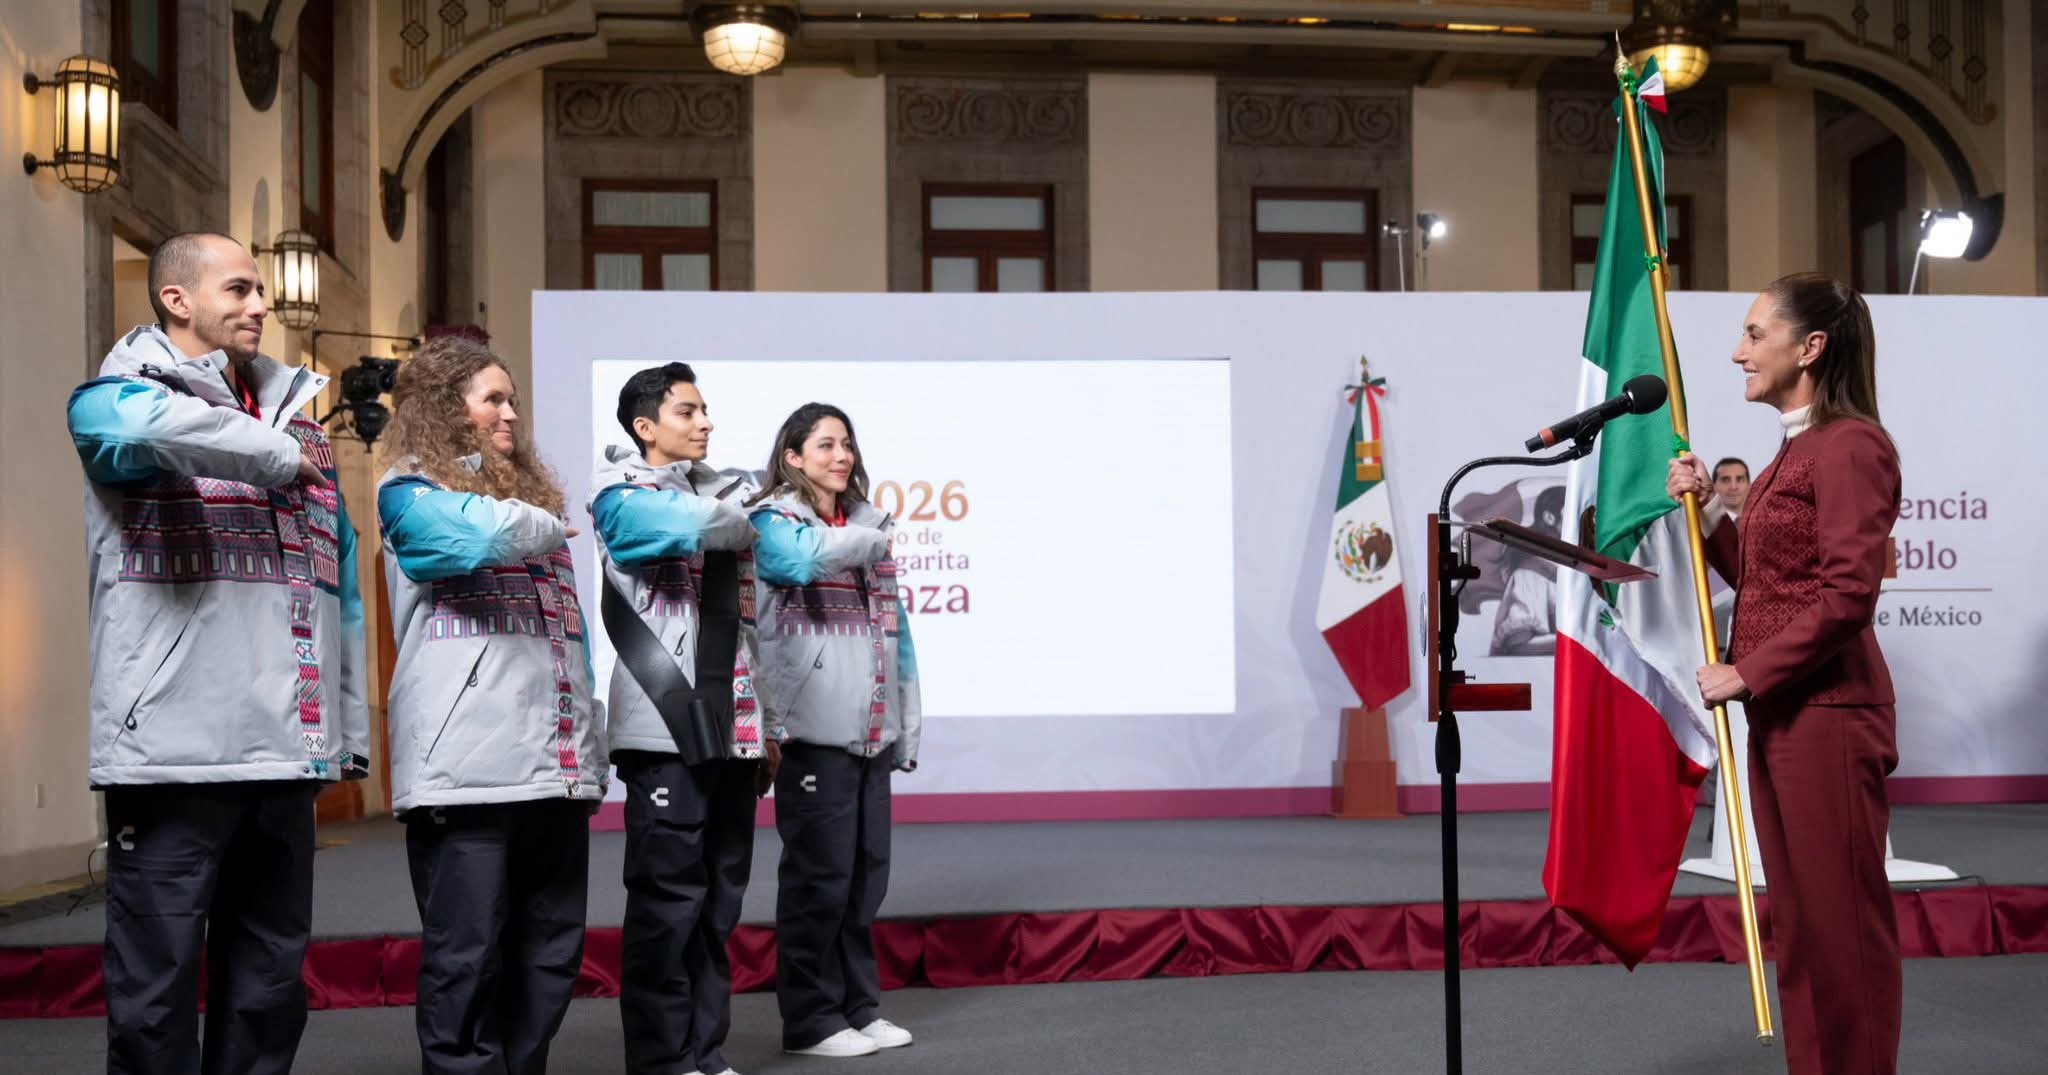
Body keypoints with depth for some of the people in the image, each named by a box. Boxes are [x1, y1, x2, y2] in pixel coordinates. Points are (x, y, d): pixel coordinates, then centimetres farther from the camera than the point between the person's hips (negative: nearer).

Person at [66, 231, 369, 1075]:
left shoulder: (294, 413, 18)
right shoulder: (119, 395, 0)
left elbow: (338, 581, 18)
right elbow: (143, 427, -28)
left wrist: (349, 727, 13)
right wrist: (278, 457, -13)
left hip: (286, 746, 6)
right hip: (174, 743, -6)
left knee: (271, 977, 12)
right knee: (158, 979, 2)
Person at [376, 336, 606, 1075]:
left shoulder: (532, 491, 23)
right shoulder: (410, 491, 4)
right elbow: (470, 536, -20)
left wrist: (589, 747, 17)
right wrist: (546, 525, 0)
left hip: (554, 761, 7)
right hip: (467, 763, -7)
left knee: (551, 951, 9)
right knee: (466, 955, -4)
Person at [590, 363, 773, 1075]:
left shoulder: (720, 491, 19)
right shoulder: (621, 491, 0)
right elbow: (680, 526, -24)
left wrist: (768, 724, 17)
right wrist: (742, 507, -2)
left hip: (733, 728, 6)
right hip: (665, 729, -6)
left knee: (719, 903, 8)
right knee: (669, 901, -5)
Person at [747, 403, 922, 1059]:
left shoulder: (870, 523, 19)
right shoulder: (772, 519, -1)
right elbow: (799, 561, -26)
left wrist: (908, 721, 15)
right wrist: (869, 541, -9)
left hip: (871, 727, 6)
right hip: (814, 725, -6)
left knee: (867, 870, 10)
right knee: (819, 873, -3)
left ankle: (858, 1005, 21)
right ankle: (809, 1018, 7)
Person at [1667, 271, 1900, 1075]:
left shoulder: (1851, 445, -13)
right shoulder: (1794, 451, 15)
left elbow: (1846, 596, -21)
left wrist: (1746, 675, -18)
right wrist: (1703, 510, 6)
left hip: (1826, 712, -9)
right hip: (1781, 710, 10)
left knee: (1843, 917, -1)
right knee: (1798, 917, 14)